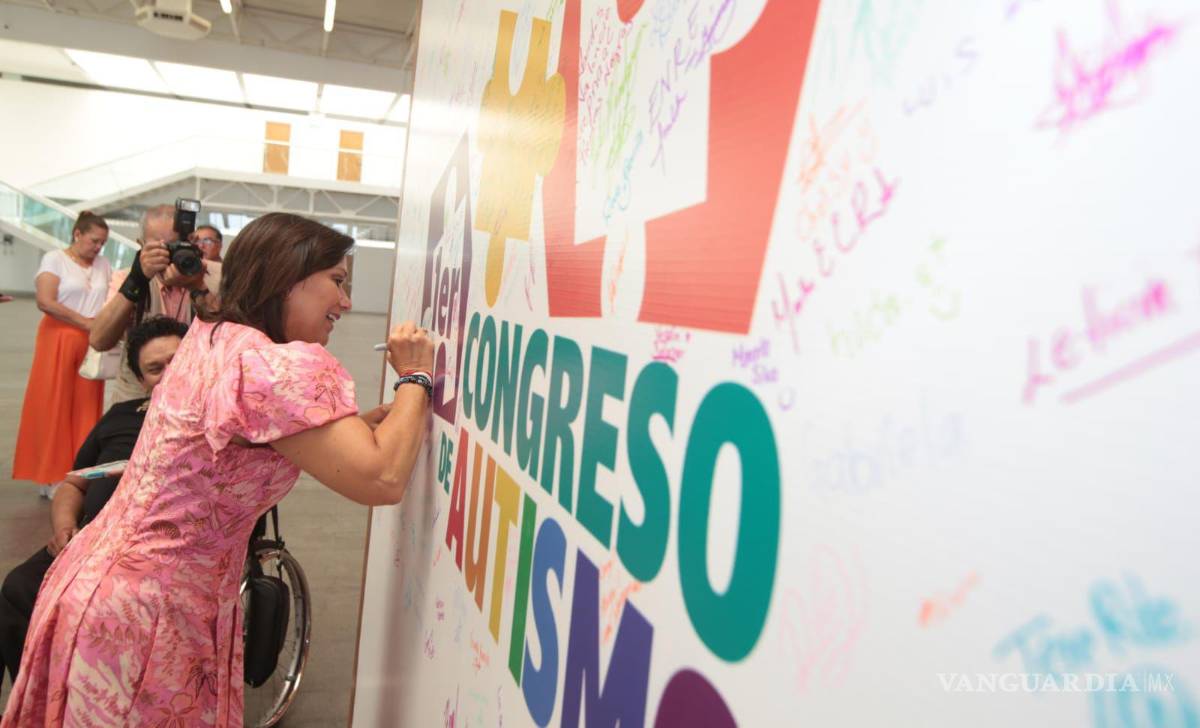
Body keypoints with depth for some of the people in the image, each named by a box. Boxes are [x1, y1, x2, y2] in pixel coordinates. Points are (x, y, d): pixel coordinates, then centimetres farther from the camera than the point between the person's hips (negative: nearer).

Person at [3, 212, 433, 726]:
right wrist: (414, 378, -16)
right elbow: (382, 479, -28)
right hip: (139, 615, -9)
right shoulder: (275, 367, -25)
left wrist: (390, 412, 3)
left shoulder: (211, 340, 3)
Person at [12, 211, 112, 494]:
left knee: (86, 410, 3)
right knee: (54, 408, -2)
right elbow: (45, 302, -12)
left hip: (91, 345, 4)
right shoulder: (55, 259, 0)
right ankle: (52, 476, 4)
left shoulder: (103, 265, 14)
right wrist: (85, 323, -15)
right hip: (59, 341, -4)